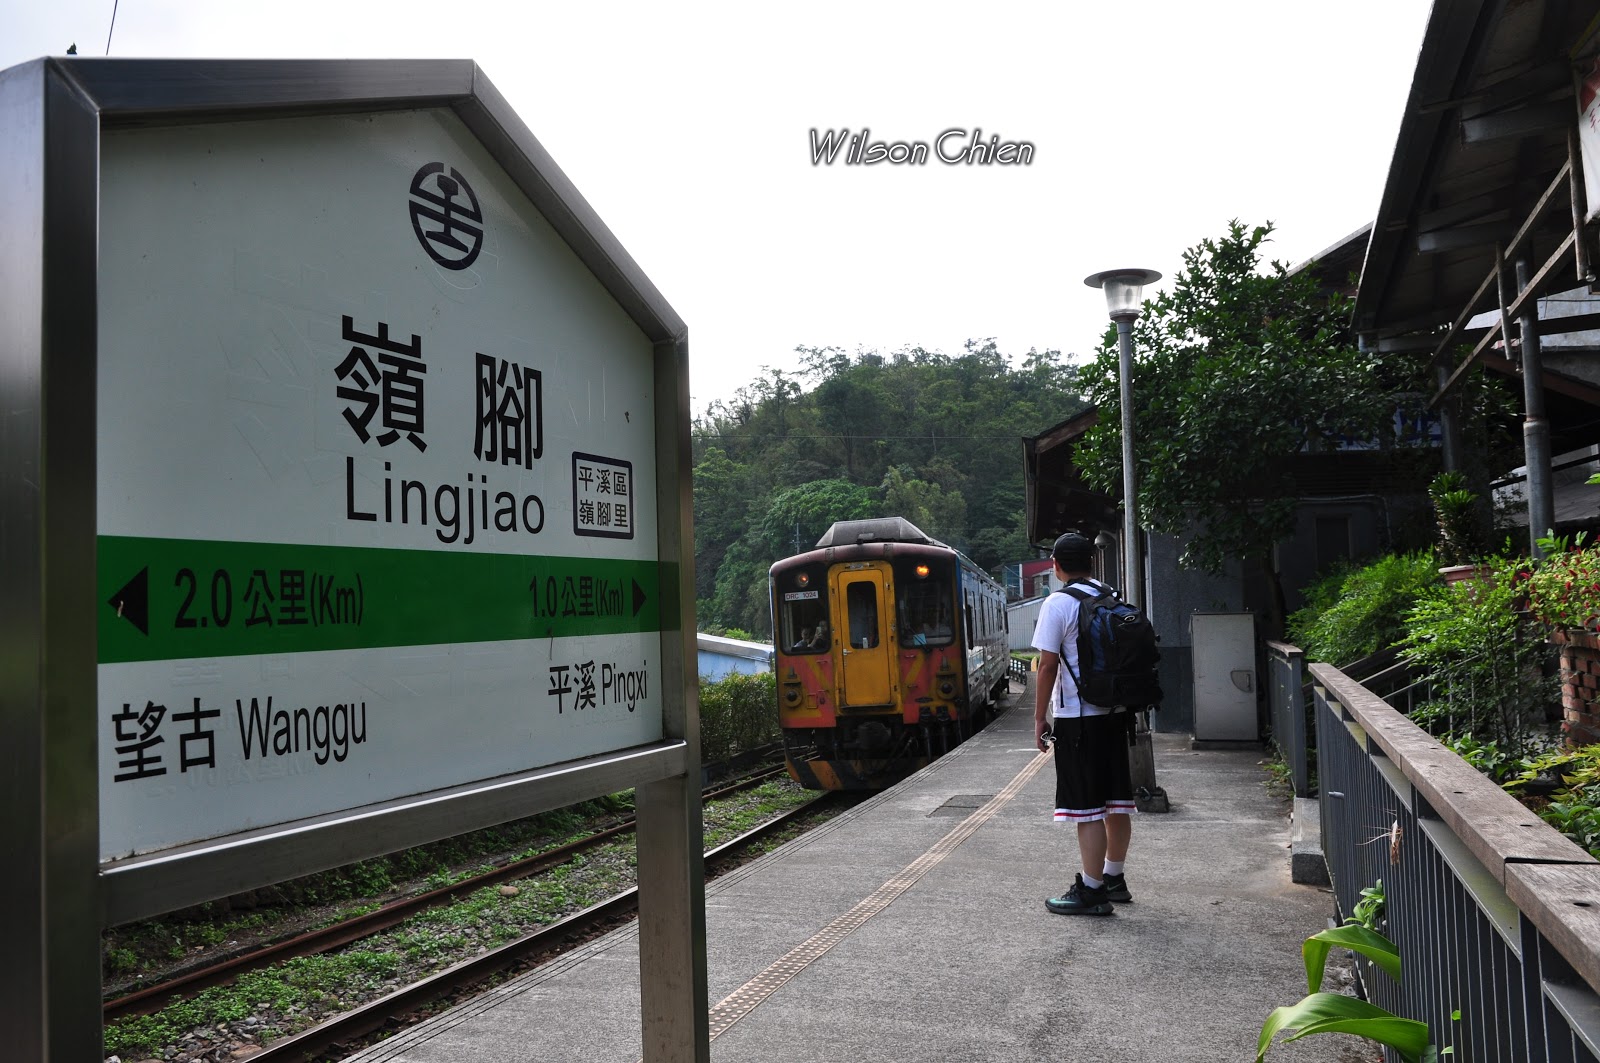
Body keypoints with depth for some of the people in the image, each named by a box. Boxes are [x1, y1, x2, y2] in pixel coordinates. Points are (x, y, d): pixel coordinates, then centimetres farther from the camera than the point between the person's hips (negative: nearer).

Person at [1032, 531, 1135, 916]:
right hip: (1116, 711, 7)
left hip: (1077, 717, -7)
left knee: (1088, 807, -3)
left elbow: (1048, 665, -13)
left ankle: (1091, 892, 2)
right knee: (1117, 799, 14)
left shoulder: (1058, 604, -11)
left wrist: (1039, 718, -6)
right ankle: (1114, 879, 27)